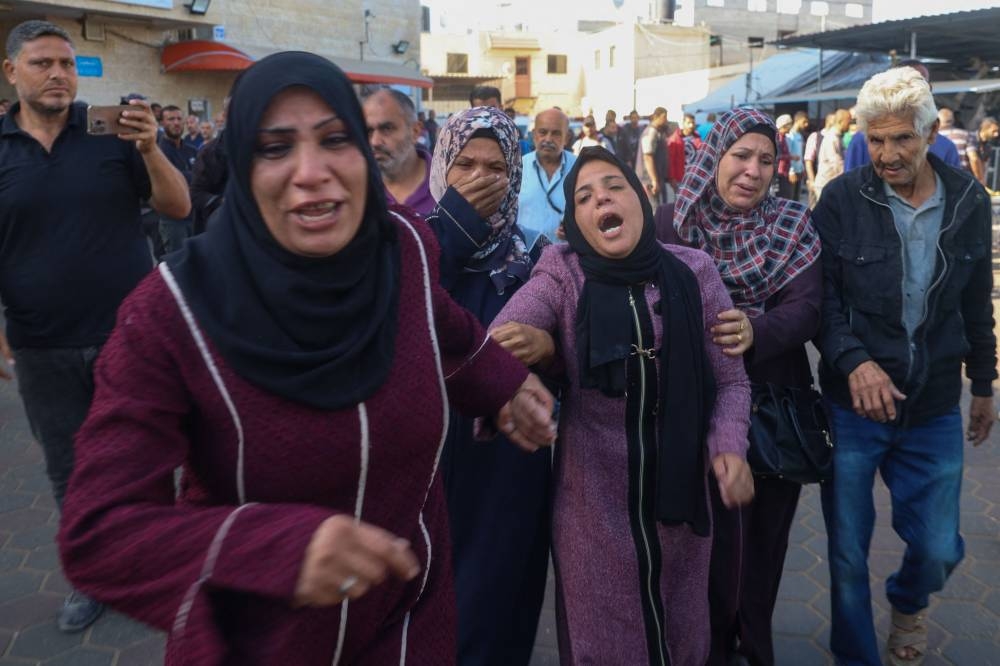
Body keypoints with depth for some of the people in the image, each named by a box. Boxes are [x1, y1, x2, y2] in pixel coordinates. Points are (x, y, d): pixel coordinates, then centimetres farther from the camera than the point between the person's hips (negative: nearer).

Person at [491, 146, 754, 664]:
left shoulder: (693, 271, -4)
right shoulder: (561, 272, -7)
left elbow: (729, 378, 1)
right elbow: (500, 335, -23)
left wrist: (729, 445, -16)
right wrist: (538, 344, -45)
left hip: (680, 492, 2)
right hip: (594, 498, -1)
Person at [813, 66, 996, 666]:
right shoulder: (841, 200, -9)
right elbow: (821, 297, -8)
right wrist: (855, 361, -24)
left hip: (934, 410, 3)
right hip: (851, 405, -2)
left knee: (939, 549, 11)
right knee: (848, 554, 8)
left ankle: (908, 602, 47)